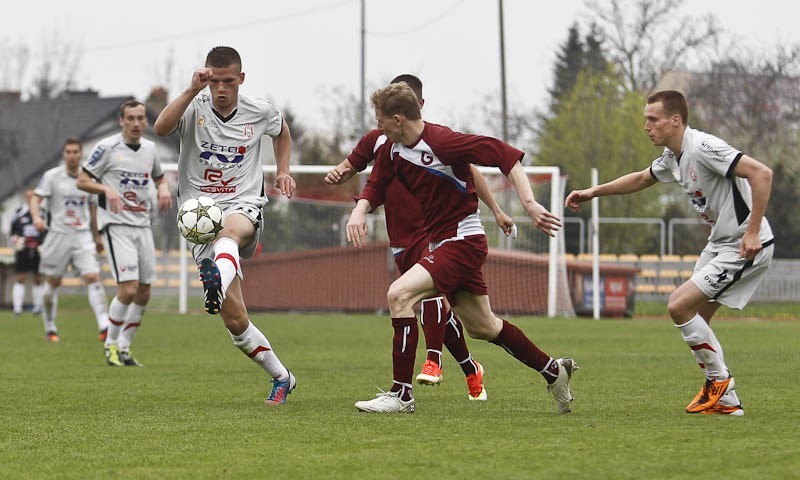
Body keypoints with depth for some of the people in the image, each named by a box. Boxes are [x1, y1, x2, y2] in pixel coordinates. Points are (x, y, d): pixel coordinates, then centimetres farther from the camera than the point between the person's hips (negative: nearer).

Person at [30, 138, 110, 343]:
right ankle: (50, 328, 22)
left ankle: (104, 325, -22)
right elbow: (36, 198, -8)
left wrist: (96, 236, 25)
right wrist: (36, 217, -29)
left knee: (93, 277, -15)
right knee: (52, 282, 6)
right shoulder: (52, 176, -1)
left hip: (83, 236, 2)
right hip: (58, 235, -2)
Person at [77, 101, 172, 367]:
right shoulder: (107, 147, -7)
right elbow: (82, 180, -4)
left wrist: (163, 188, 4)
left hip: (143, 225, 6)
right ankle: (111, 344, 1)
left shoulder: (150, 148, 11)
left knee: (143, 293, 5)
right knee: (128, 289, -16)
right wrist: (106, 189, -22)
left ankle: (124, 347, 18)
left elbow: (159, 177, 28)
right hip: (117, 225, -6)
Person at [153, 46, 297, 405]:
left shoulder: (260, 112, 6)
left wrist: (283, 171, 18)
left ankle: (217, 284, -75)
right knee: (234, 319, -5)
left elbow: (282, 132, 30)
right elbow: (161, 128, -25)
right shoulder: (195, 108, -3)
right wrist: (193, 90, -31)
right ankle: (281, 378, 13)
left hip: (244, 206, 0)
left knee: (229, 231, -42)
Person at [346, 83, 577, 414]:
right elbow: (376, 186, 14)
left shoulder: (441, 142, -22)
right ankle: (553, 371, 34)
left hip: (463, 241, -10)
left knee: (399, 294, -22)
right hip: (441, 243, 10)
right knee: (483, 328, 17)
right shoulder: (393, 149, 3)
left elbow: (506, 155, -22)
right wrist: (360, 210, -9)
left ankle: (401, 395, -19)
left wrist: (529, 204, -27)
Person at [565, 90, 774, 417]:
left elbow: (761, 173, -28)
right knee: (694, 321, 7)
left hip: (745, 246, -10)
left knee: (680, 306, -14)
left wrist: (753, 232, -29)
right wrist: (594, 192, 26)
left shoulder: (703, 148, -21)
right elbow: (640, 179, 31)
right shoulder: (672, 157, 9)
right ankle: (726, 401, 12)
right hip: (719, 243, 10)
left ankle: (719, 380, 0)